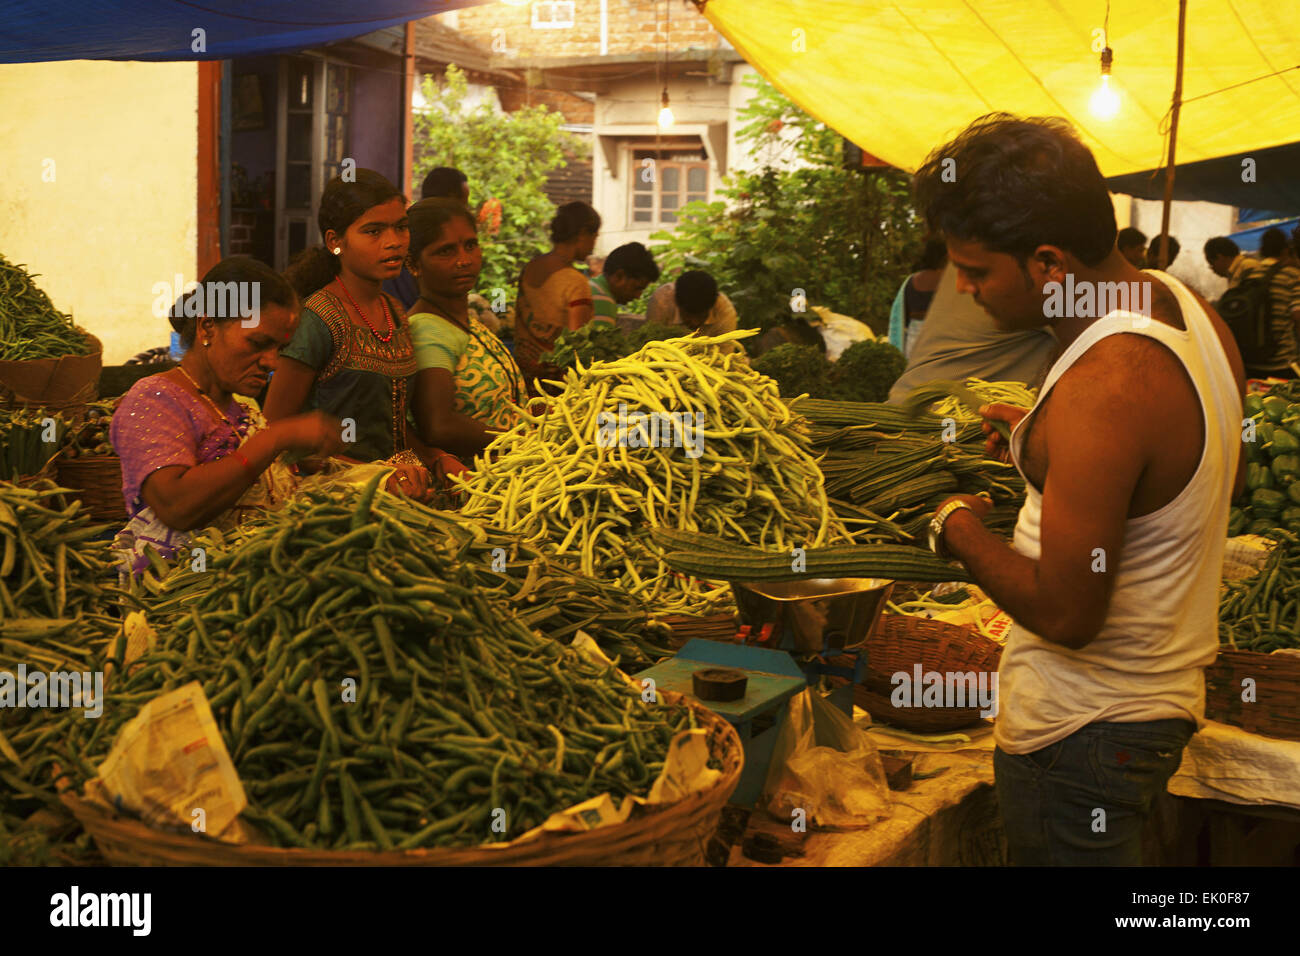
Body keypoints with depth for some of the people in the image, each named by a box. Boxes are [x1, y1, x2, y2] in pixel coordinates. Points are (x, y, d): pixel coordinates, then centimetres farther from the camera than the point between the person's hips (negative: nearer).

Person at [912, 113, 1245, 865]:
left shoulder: (1102, 388, -29)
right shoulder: (1188, 307, 1)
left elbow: (1065, 612, -27)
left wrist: (961, 531, -11)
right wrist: (1042, 443, 11)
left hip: (1086, 729, -9)